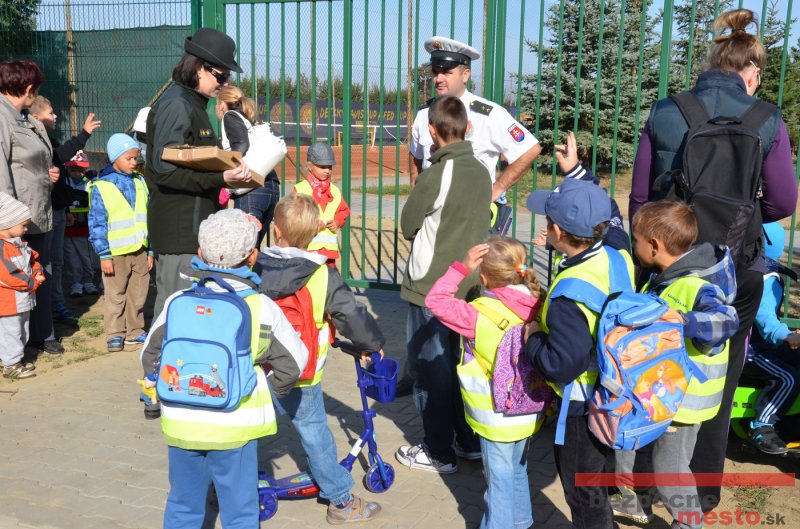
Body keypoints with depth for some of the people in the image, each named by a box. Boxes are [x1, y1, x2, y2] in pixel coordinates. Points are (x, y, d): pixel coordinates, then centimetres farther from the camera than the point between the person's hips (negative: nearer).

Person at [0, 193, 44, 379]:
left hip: (23, 298, 10)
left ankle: (17, 358, 30)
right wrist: (32, 283, -19)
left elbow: (32, 259, 18)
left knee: (22, 331, 18)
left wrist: (37, 271, -4)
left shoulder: (18, 243, 10)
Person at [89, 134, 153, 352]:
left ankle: (135, 331, 23)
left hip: (140, 250, 5)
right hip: (116, 252, -4)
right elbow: (97, 224, -8)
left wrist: (150, 250, 10)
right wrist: (104, 255, -11)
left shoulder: (140, 183, 8)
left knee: (138, 294, 11)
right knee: (116, 296, 4)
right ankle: (115, 334, 15)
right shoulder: (101, 187, -7)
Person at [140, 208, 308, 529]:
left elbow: (150, 357, 4)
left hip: (181, 423, 3)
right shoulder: (261, 308, -8)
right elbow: (293, 362, -2)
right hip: (235, 426, -2)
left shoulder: (177, 303, -4)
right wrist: (270, 393, 16)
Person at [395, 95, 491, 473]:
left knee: (431, 369, 6)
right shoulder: (482, 172, 1)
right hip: (468, 283, 7)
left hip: (431, 288, -6)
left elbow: (408, 226, -8)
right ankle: (470, 441, 29)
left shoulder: (435, 175, -19)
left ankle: (439, 453, 16)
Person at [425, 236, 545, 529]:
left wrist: (461, 267, -24)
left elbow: (436, 301, -22)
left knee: (500, 479, 9)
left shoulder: (483, 315, -27)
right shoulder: (537, 305, -10)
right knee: (518, 469, 26)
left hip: (497, 417, -6)